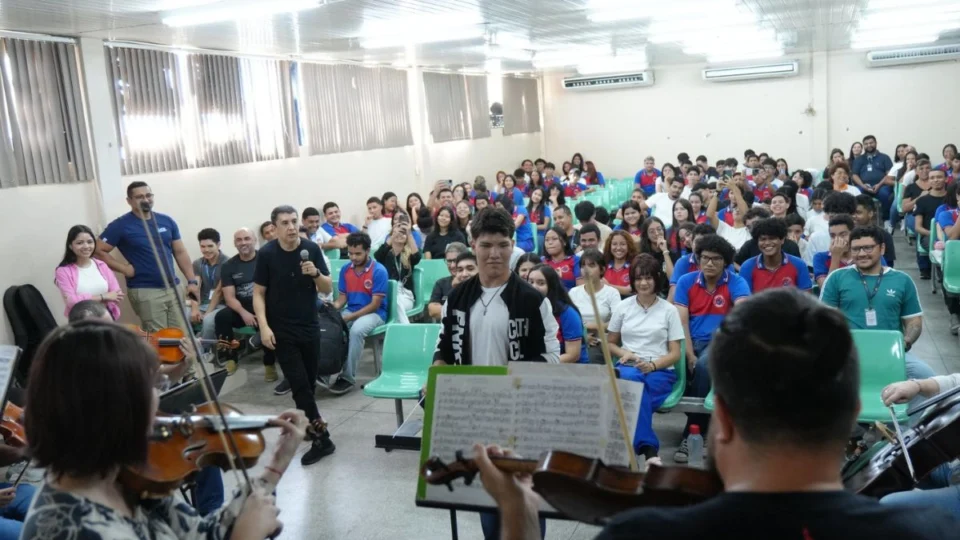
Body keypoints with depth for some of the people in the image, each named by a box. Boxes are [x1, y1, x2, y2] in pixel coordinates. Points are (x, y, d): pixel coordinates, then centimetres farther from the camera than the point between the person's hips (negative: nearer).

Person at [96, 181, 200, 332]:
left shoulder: (167, 221, 9)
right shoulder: (121, 225, -4)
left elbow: (180, 252, 12)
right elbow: (98, 251, -6)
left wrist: (192, 281, 5)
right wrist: (124, 268, -11)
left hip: (173, 288, 5)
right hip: (144, 291, -5)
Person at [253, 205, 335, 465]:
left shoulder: (312, 249, -4)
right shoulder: (266, 254, -9)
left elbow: (328, 289, 0)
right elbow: (259, 293, -4)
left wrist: (316, 273, -20)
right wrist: (264, 326, -14)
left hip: (310, 327, 3)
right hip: (282, 331, -3)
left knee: (309, 382, 12)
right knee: (299, 384, -7)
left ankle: (303, 424, 32)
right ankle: (321, 437, -5)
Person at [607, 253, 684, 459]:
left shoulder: (669, 310, 5)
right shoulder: (623, 307, 10)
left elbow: (675, 354, 3)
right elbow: (610, 343, 18)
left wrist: (653, 364, -17)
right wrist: (624, 353, -5)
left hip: (660, 371, -1)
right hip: (628, 367, 1)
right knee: (631, 379, -38)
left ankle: (637, 445, -31)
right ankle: (648, 448, -40)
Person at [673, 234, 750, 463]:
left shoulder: (736, 282, -1)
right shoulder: (686, 281, 4)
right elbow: (681, 321, -3)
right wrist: (690, 355, -14)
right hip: (691, 342, 2)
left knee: (704, 367, -33)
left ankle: (692, 435, -22)